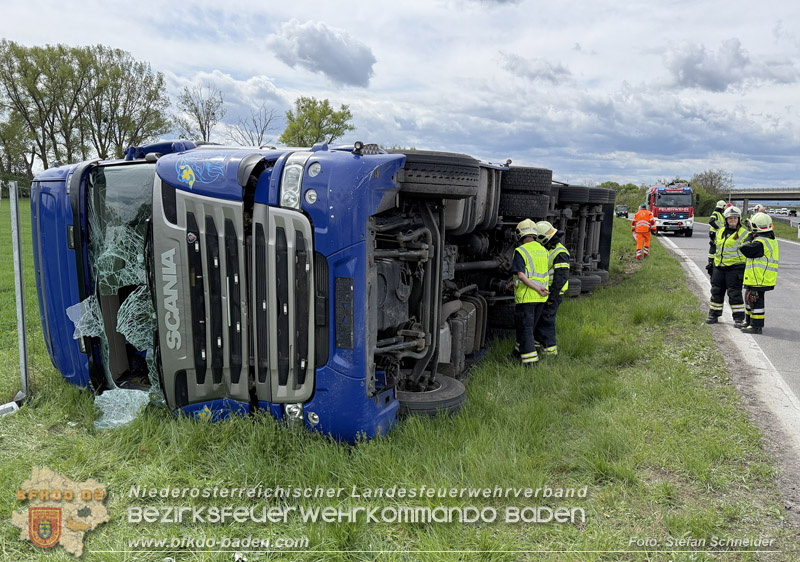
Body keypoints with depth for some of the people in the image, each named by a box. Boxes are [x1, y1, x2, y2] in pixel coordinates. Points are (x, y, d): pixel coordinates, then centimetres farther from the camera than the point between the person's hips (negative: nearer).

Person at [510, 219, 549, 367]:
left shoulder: (520, 251, -12)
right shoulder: (543, 250, 10)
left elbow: (521, 275, -22)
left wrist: (537, 289, -20)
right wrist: (516, 284, 22)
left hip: (526, 296, -7)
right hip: (540, 298, 7)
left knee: (525, 328, -1)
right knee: (530, 325, 19)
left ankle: (530, 359, -4)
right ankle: (521, 350, 33)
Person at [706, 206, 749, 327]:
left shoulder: (744, 234, -3)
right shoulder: (720, 232, 13)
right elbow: (715, 248, 22)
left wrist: (747, 269, -8)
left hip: (735, 268, -5)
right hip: (719, 267, 5)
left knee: (734, 293, -5)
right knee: (716, 291, 10)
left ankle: (739, 318, 3)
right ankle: (713, 314, 21)